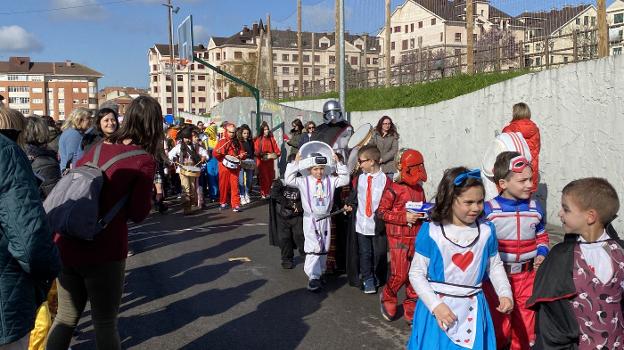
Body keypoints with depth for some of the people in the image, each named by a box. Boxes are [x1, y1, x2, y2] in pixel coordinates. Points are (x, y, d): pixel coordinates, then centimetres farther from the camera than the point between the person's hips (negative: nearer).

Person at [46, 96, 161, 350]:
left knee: (66, 317, 21)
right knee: (105, 323, 12)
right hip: (104, 251, -5)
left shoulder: (98, 149, 9)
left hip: (67, 245, 6)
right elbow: (138, 214, -6)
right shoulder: (145, 161, -8)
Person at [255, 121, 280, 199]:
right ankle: (263, 194, 5)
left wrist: (277, 153, -10)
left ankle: (268, 192, 19)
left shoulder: (271, 139, 8)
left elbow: (276, 148, 9)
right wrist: (263, 155, -20)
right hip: (262, 162, -4)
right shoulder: (258, 140, -5)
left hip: (270, 161, 4)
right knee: (264, 178, -4)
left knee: (270, 178, 5)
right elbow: (257, 152, -8)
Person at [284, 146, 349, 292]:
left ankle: (320, 272, 31)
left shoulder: (330, 180, 2)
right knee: (313, 247, -11)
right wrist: (295, 163, -18)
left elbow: (345, 179, -1)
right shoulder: (304, 181, -6)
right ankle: (313, 277, -9)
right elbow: (288, 180, -14)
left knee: (324, 248, 14)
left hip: (325, 218, 4)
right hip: (310, 219, -4)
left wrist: (338, 163, -7)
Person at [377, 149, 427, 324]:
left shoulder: (419, 189, 10)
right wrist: (404, 217, -18)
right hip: (398, 237, -6)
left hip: (416, 237, 6)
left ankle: (411, 309, 21)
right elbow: (381, 212, -12)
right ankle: (387, 299, 22)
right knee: (399, 274, -6)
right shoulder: (394, 189, -11)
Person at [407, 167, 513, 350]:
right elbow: (417, 274, -9)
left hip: (472, 310, 3)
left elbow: (495, 266, 11)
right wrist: (436, 305, -17)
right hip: (437, 306, -2)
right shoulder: (431, 232, -13)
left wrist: (505, 293, -4)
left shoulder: (486, 231, -3)